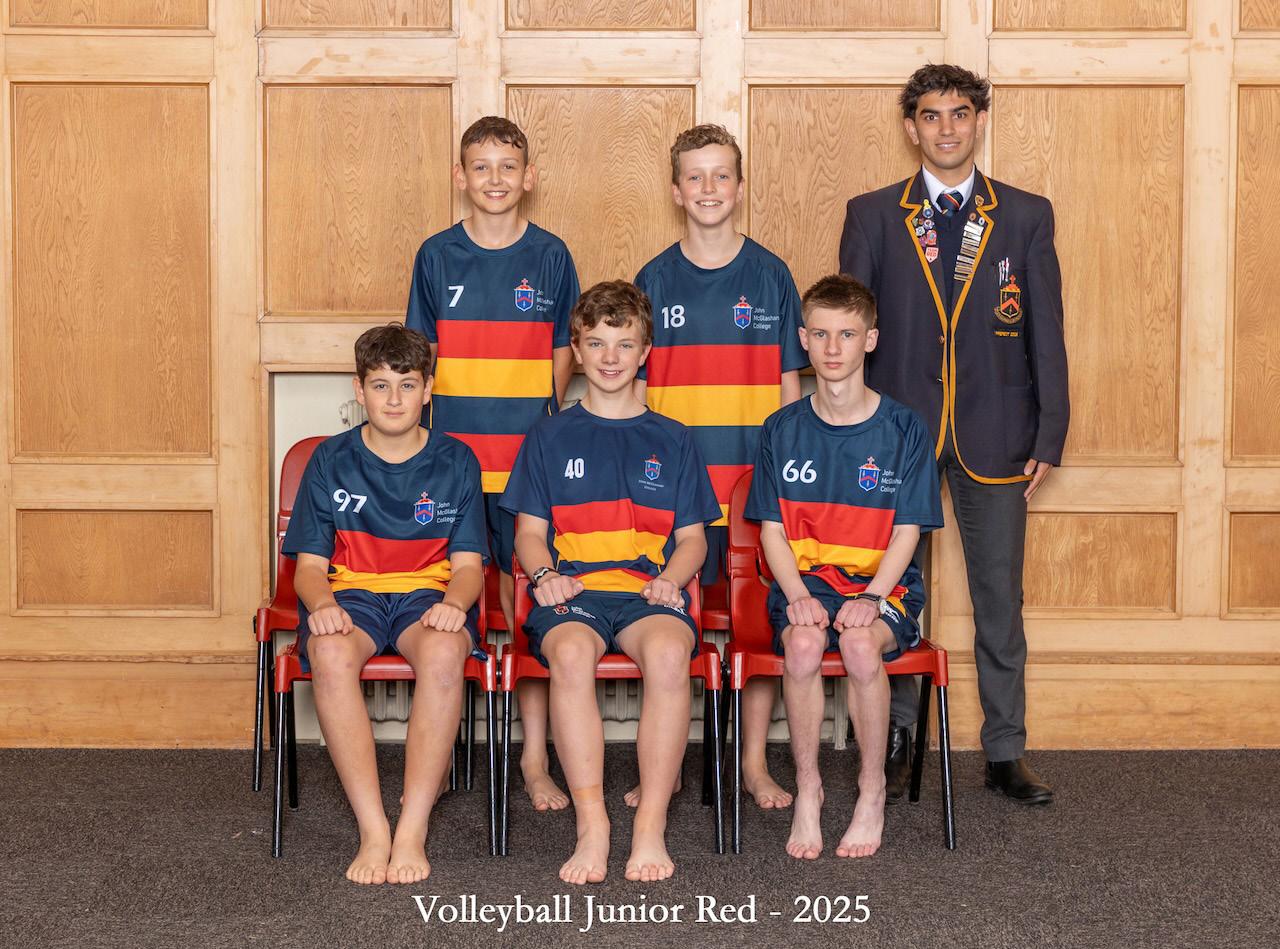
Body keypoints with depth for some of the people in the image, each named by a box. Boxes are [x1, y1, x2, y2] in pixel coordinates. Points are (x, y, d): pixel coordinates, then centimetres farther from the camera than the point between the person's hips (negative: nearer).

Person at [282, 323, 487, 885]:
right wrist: (322, 604, -19)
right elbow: (309, 563, 5)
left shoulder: (455, 461, 7)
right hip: (351, 592, 0)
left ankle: (412, 832, -34)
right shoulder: (331, 460, 7)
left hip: (429, 594, 0)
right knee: (331, 655, -37)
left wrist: (453, 604, -21)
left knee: (443, 652, -38)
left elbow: (467, 564, 3)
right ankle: (373, 832, -34)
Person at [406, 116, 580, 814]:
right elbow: (422, 358, 9)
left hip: (528, 453, -1)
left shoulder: (550, 256, 4)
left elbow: (561, 358, 9)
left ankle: (535, 759, 7)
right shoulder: (436, 256, 5)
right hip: (452, 450, 1)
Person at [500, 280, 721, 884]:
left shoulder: (670, 440, 19)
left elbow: (692, 537, 16)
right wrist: (544, 574, -8)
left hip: (650, 590, 0)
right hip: (572, 589, 0)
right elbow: (530, 530, 14)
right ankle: (591, 826, -34)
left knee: (668, 651, -37)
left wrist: (671, 578, -7)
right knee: (571, 653, -37)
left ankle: (652, 826, -31)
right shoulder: (551, 436, 18)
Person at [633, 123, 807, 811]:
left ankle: (755, 764, 14)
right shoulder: (655, 280, 5)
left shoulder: (770, 275, 5)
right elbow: (636, 388, 7)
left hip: (755, 475, 0)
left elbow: (788, 386, 6)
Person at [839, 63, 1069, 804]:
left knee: (1000, 597, 5)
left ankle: (1007, 751, 16)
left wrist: (1049, 437, -2)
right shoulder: (872, 216, 4)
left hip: (993, 435, 0)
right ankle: (895, 741, 20)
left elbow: (1047, 332, 4)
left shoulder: (1027, 217, 5)